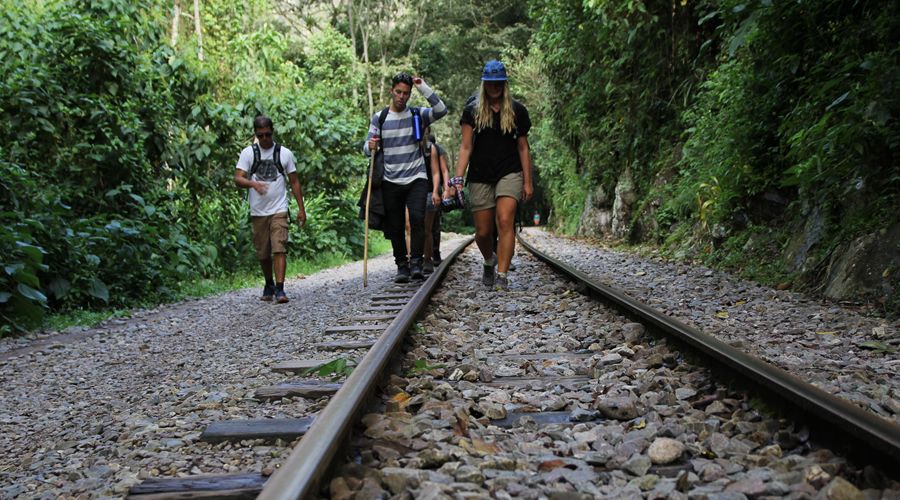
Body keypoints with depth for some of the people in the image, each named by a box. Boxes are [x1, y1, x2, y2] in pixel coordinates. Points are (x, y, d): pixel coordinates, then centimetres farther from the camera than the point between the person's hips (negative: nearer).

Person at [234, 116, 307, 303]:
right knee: (263, 253, 10)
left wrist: (301, 208, 2)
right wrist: (253, 184, -28)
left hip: (279, 210, -1)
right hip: (258, 212, 1)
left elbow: (294, 182, 7)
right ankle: (269, 285, 30)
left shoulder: (284, 153, 4)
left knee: (279, 249, -14)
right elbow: (238, 179, -6)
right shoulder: (248, 153, 3)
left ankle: (280, 289, -16)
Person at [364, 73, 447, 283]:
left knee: (417, 218, -19)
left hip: (416, 179, -1)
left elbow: (441, 110, -12)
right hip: (391, 182, 1)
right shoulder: (379, 118, 7)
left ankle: (416, 263, -13)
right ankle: (402, 266, 14)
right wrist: (370, 146, -18)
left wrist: (423, 87, -11)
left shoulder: (417, 115, 6)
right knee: (395, 226, 3)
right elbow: (367, 149, 7)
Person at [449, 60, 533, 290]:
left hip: (509, 173, -1)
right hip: (480, 176, 1)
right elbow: (466, 147, 0)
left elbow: (523, 148, 7)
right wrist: (458, 179, -11)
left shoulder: (517, 110, 5)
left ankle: (502, 276, -16)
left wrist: (527, 182, 3)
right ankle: (489, 261, 35)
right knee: (483, 232, 3)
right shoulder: (472, 110, 4)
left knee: (505, 221, -20)